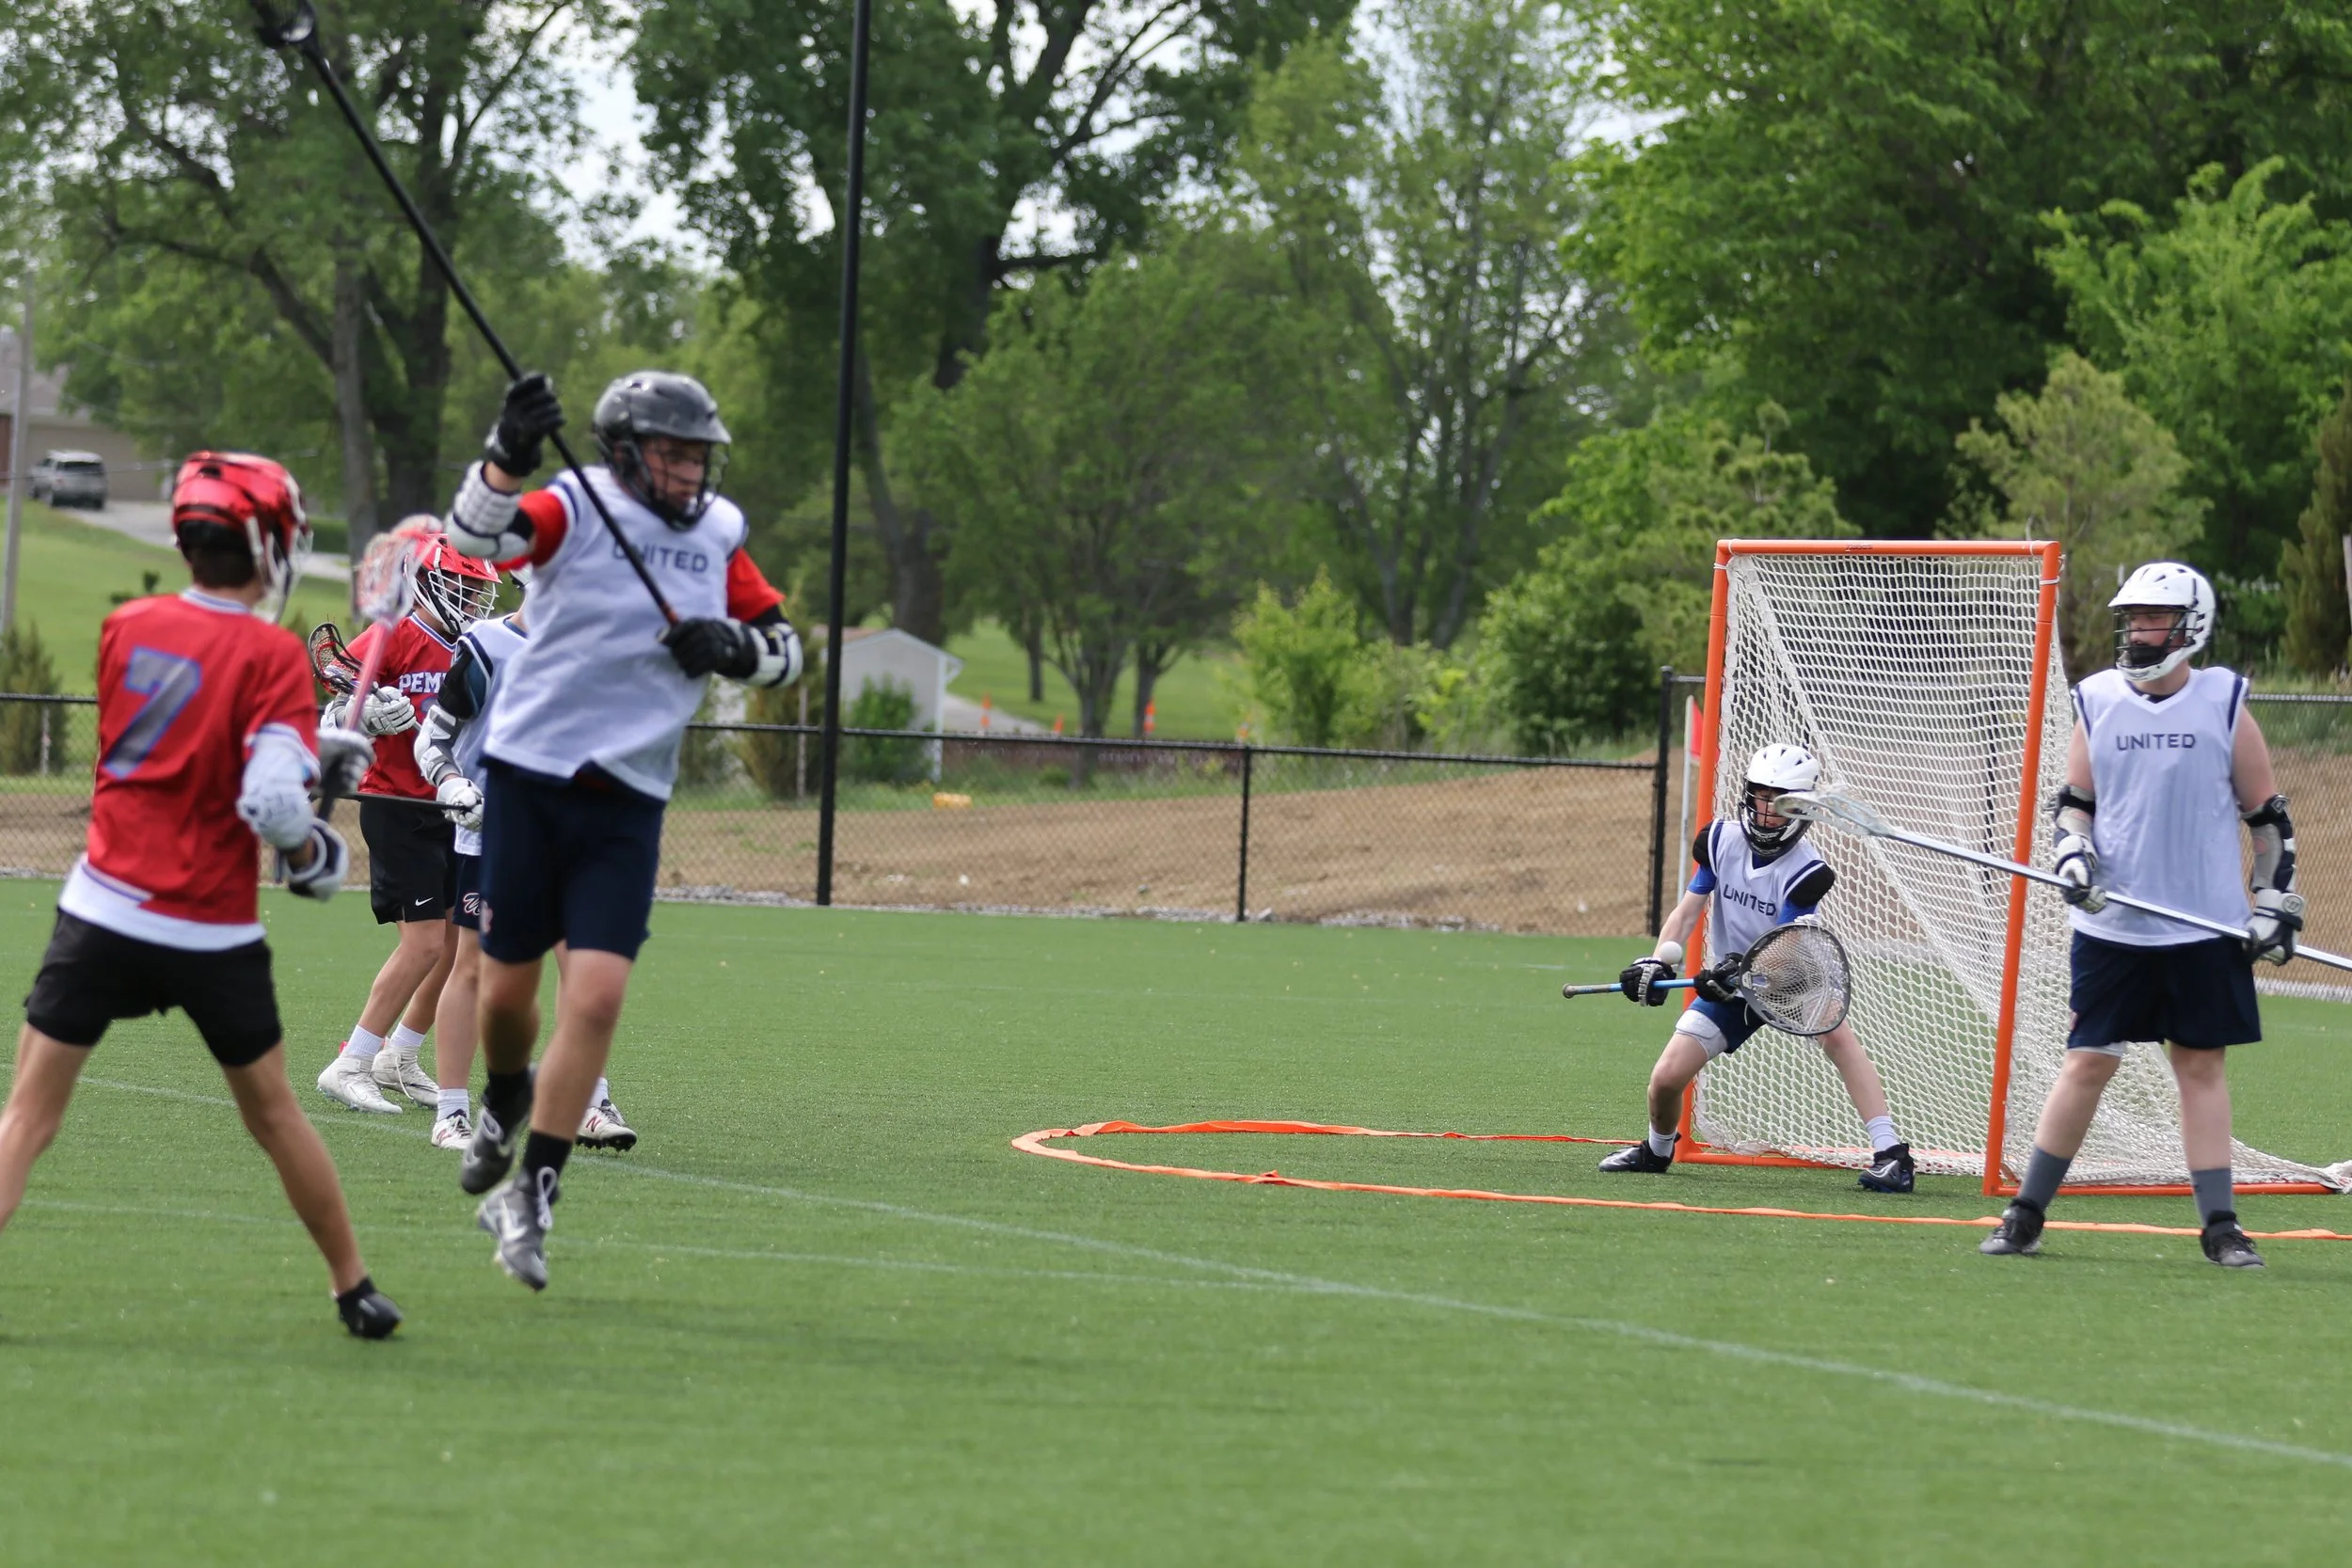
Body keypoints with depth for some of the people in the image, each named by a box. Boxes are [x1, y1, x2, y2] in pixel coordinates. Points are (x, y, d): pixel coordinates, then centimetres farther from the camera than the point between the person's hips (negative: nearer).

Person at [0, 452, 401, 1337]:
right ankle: (354, 1290, 28)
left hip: (106, 908, 2)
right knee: (272, 1109, 17)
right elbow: (272, 802, -20)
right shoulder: (272, 654, -11)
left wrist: (309, 749, 15)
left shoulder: (126, 629, 3)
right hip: (213, 931, -2)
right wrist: (313, 853, 1)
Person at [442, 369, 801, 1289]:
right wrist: (508, 456, -45)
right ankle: (505, 1102, 39)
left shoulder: (718, 536, 6)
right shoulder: (576, 509, -8)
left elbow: (785, 649, 13)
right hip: (528, 777, -3)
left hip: (627, 801, 3)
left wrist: (733, 645, -9)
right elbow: (474, 535, -26)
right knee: (507, 989, 5)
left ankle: (530, 1193, -2)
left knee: (597, 997, -10)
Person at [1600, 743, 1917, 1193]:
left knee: (1836, 1033, -34)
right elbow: (1688, 910, -4)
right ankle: (1657, 1150, 28)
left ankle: (1889, 1153, -35)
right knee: (1666, 1078, -7)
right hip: (1730, 987, 4)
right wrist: (1657, 962, -21)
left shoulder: (1806, 872, -22)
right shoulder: (1721, 841, -9)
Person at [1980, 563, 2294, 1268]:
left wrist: (2277, 903, -1)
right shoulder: (2097, 702, 3)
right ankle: (2026, 1215, 6)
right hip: (2113, 925, 1)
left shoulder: (2223, 704, -1)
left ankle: (2219, 1223, 9)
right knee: (2089, 1061, 0)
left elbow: (2268, 814, 4)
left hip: (2206, 926, -1)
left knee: (2201, 1064, 3)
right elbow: (2074, 801, 11)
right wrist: (2072, 855, -8)